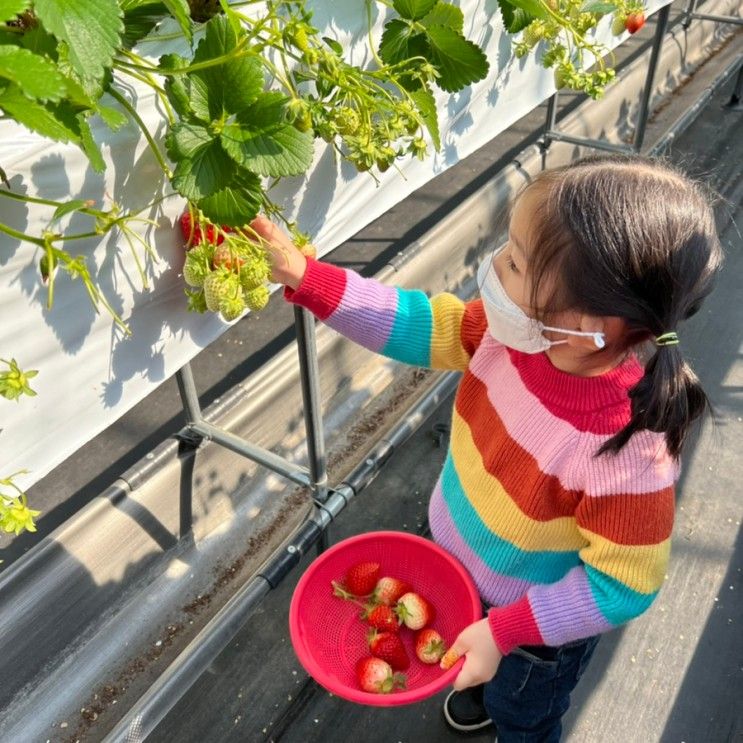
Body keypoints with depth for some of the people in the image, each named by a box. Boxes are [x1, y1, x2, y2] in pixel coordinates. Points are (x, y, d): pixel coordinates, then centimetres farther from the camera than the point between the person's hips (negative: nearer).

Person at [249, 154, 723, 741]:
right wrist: (304, 278, -21)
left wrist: (504, 632, -26)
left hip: (540, 625, -5)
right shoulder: (521, 330, -27)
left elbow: (621, 585, -29)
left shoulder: (626, 449, -43)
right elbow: (428, 325, -16)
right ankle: (490, 690, 74)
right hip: (467, 569, 6)